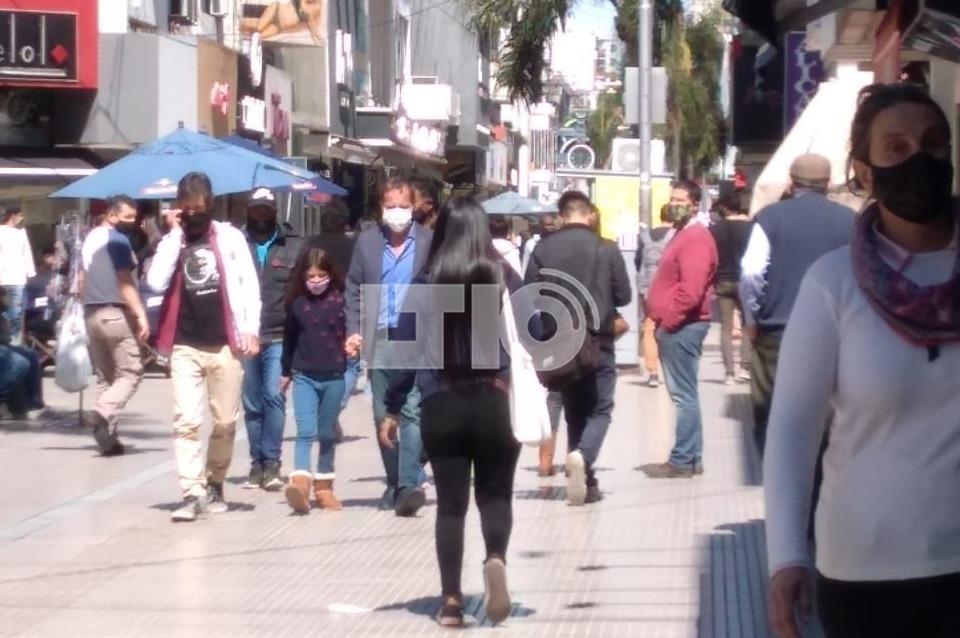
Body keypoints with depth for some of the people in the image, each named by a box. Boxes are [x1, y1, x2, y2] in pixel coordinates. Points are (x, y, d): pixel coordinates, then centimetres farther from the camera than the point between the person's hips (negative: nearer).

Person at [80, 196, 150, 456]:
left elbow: (83, 280, 19)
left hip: (92, 314, 8)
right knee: (130, 373, -3)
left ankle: (107, 437, 7)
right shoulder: (117, 240, -11)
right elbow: (125, 282, -17)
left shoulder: (90, 238, 14)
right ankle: (102, 413, -24)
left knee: (104, 376, 11)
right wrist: (141, 315, -17)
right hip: (116, 313, -8)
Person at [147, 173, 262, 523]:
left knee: (225, 422, 6)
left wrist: (251, 329, -7)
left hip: (225, 344, 0)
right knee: (186, 422, -8)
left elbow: (249, 284, 3)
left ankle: (215, 485, 24)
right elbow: (156, 282, -8)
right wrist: (175, 234, -6)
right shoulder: (171, 240, 8)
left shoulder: (231, 237, 6)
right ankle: (192, 493, -9)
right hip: (184, 346, 0)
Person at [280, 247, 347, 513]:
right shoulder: (296, 303, 3)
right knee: (305, 432, -12)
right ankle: (300, 484, -24)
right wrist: (286, 371, 20)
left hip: (333, 376, 0)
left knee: (327, 434, 10)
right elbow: (289, 339, 13)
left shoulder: (340, 300, -2)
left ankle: (323, 486, 21)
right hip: (304, 376, 0)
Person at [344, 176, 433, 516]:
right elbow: (353, 288, 13)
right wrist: (353, 330, 2)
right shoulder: (367, 241, 9)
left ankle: (409, 485, -20)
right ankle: (394, 483, 20)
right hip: (380, 341, 4)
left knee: (411, 411, -14)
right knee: (383, 415, 9)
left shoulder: (429, 241, 1)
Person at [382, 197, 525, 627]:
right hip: (495, 402, 0)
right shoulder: (504, 276, -1)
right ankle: (495, 558, -17)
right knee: (495, 494, 12)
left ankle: (451, 600, 4)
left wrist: (393, 408, 7)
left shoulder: (426, 282, -1)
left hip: (441, 406, 0)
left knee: (450, 502, 8)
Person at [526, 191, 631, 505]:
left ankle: (586, 482, 17)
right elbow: (623, 296, -2)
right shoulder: (607, 249, -8)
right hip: (597, 341, -2)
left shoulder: (543, 248, -5)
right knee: (600, 409, 6)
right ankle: (582, 456, -22)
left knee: (574, 411, 15)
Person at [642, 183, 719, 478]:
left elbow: (691, 290, -24)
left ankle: (683, 461, -6)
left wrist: (668, 320, -17)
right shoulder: (682, 234, 19)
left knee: (683, 394, -8)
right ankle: (690, 458, 16)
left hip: (682, 326, -11)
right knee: (683, 394, 12)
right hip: (675, 326, 11)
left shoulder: (696, 238, -15)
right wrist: (662, 320, 16)